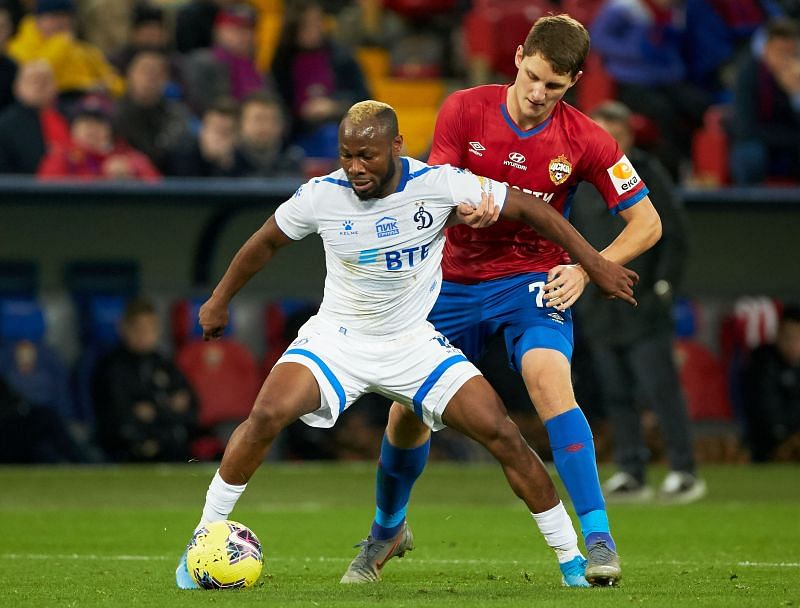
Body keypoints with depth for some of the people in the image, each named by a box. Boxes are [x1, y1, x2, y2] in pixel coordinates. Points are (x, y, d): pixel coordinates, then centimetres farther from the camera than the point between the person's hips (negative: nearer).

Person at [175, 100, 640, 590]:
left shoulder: (439, 185, -18)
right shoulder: (320, 196, -15)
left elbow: (530, 208, -7)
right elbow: (267, 242, 5)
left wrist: (595, 264, -5)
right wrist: (220, 302, 16)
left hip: (415, 343, 1)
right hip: (336, 340, 0)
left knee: (502, 434, -12)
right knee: (267, 415, -26)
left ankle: (572, 558, 2)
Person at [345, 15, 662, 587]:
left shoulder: (586, 141, -13)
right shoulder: (464, 110, -11)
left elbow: (647, 223, -6)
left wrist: (587, 269, -19)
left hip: (534, 278, -3)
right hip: (457, 278, 3)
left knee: (550, 379, -30)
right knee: (408, 407, 6)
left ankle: (599, 540, -29)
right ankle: (387, 528, 35)